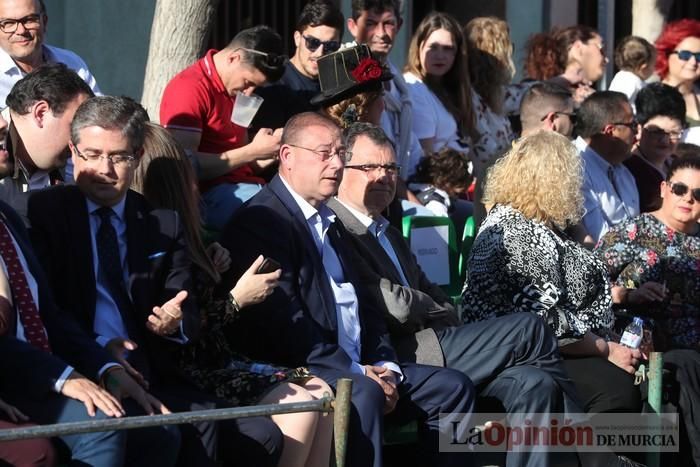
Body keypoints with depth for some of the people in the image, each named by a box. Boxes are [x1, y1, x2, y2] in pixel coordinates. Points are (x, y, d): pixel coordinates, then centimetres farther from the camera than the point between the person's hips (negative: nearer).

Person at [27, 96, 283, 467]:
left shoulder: (164, 224, 16)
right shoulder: (43, 213, 5)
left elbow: (189, 316, 14)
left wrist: (174, 323, -11)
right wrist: (96, 349, -19)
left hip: (153, 376, 5)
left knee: (262, 436, -14)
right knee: (198, 422, -30)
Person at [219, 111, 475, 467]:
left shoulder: (330, 223, 23)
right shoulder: (262, 220, -10)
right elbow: (284, 318, -19)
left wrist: (385, 367, 3)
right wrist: (355, 372, -18)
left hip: (357, 368, 10)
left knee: (452, 386, 3)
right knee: (363, 393, -36)